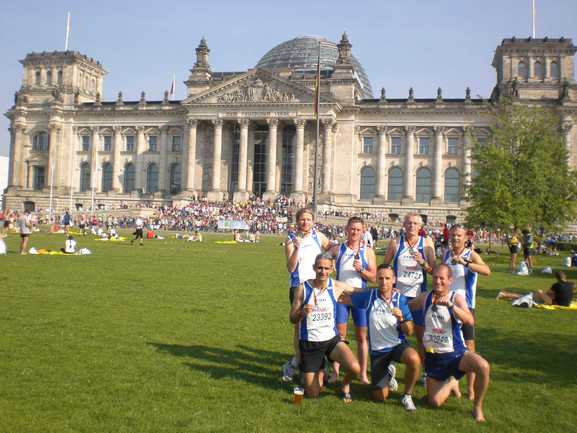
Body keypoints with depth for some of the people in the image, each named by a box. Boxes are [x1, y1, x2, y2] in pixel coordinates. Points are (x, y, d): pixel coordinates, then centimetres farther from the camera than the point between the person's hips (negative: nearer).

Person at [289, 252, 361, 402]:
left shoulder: (337, 287, -6)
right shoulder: (302, 288, -11)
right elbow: (292, 319, -6)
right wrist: (302, 312, -27)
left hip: (332, 339, 1)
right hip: (309, 343, -1)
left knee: (355, 368, -26)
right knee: (313, 394, 3)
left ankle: (345, 386, 11)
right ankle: (320, 372, 38)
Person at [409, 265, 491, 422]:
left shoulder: (456, 298, -12)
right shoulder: (425, 298, -1)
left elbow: (470, 321, -29)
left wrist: (449, 304, -40)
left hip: (455, 353, -3)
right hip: (433, 356, 3)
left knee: (483, 367, -32)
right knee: (435, 402, 3)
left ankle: (477, 407, -7)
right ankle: (451, 383, 38)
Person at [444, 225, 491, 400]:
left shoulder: (471, 255, -9)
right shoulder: (446, 254, 7)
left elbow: (487, 271, -28)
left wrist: (464, 262, -37)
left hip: (464, 306, -5)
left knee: (468, 346, -2)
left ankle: (471, 387, 7)